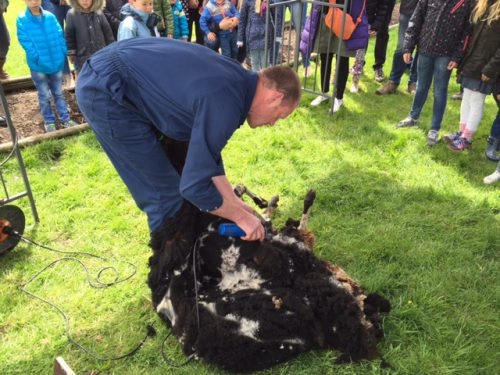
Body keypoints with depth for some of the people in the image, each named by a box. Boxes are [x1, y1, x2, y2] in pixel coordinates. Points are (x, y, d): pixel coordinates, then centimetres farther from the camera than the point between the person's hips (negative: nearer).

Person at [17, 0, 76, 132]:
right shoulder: (22, 20, -8)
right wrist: (37, 57, -17)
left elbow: (60, 35, 3)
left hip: (56, 62, 2)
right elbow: (25, 41, -11)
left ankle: (65, 118, 24)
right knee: (44, 96, 10)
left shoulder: (50, 17, -2)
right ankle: (49, 121, 22)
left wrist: (63, 53, -5)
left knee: (59, 93, 15)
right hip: (38, 65, -2)